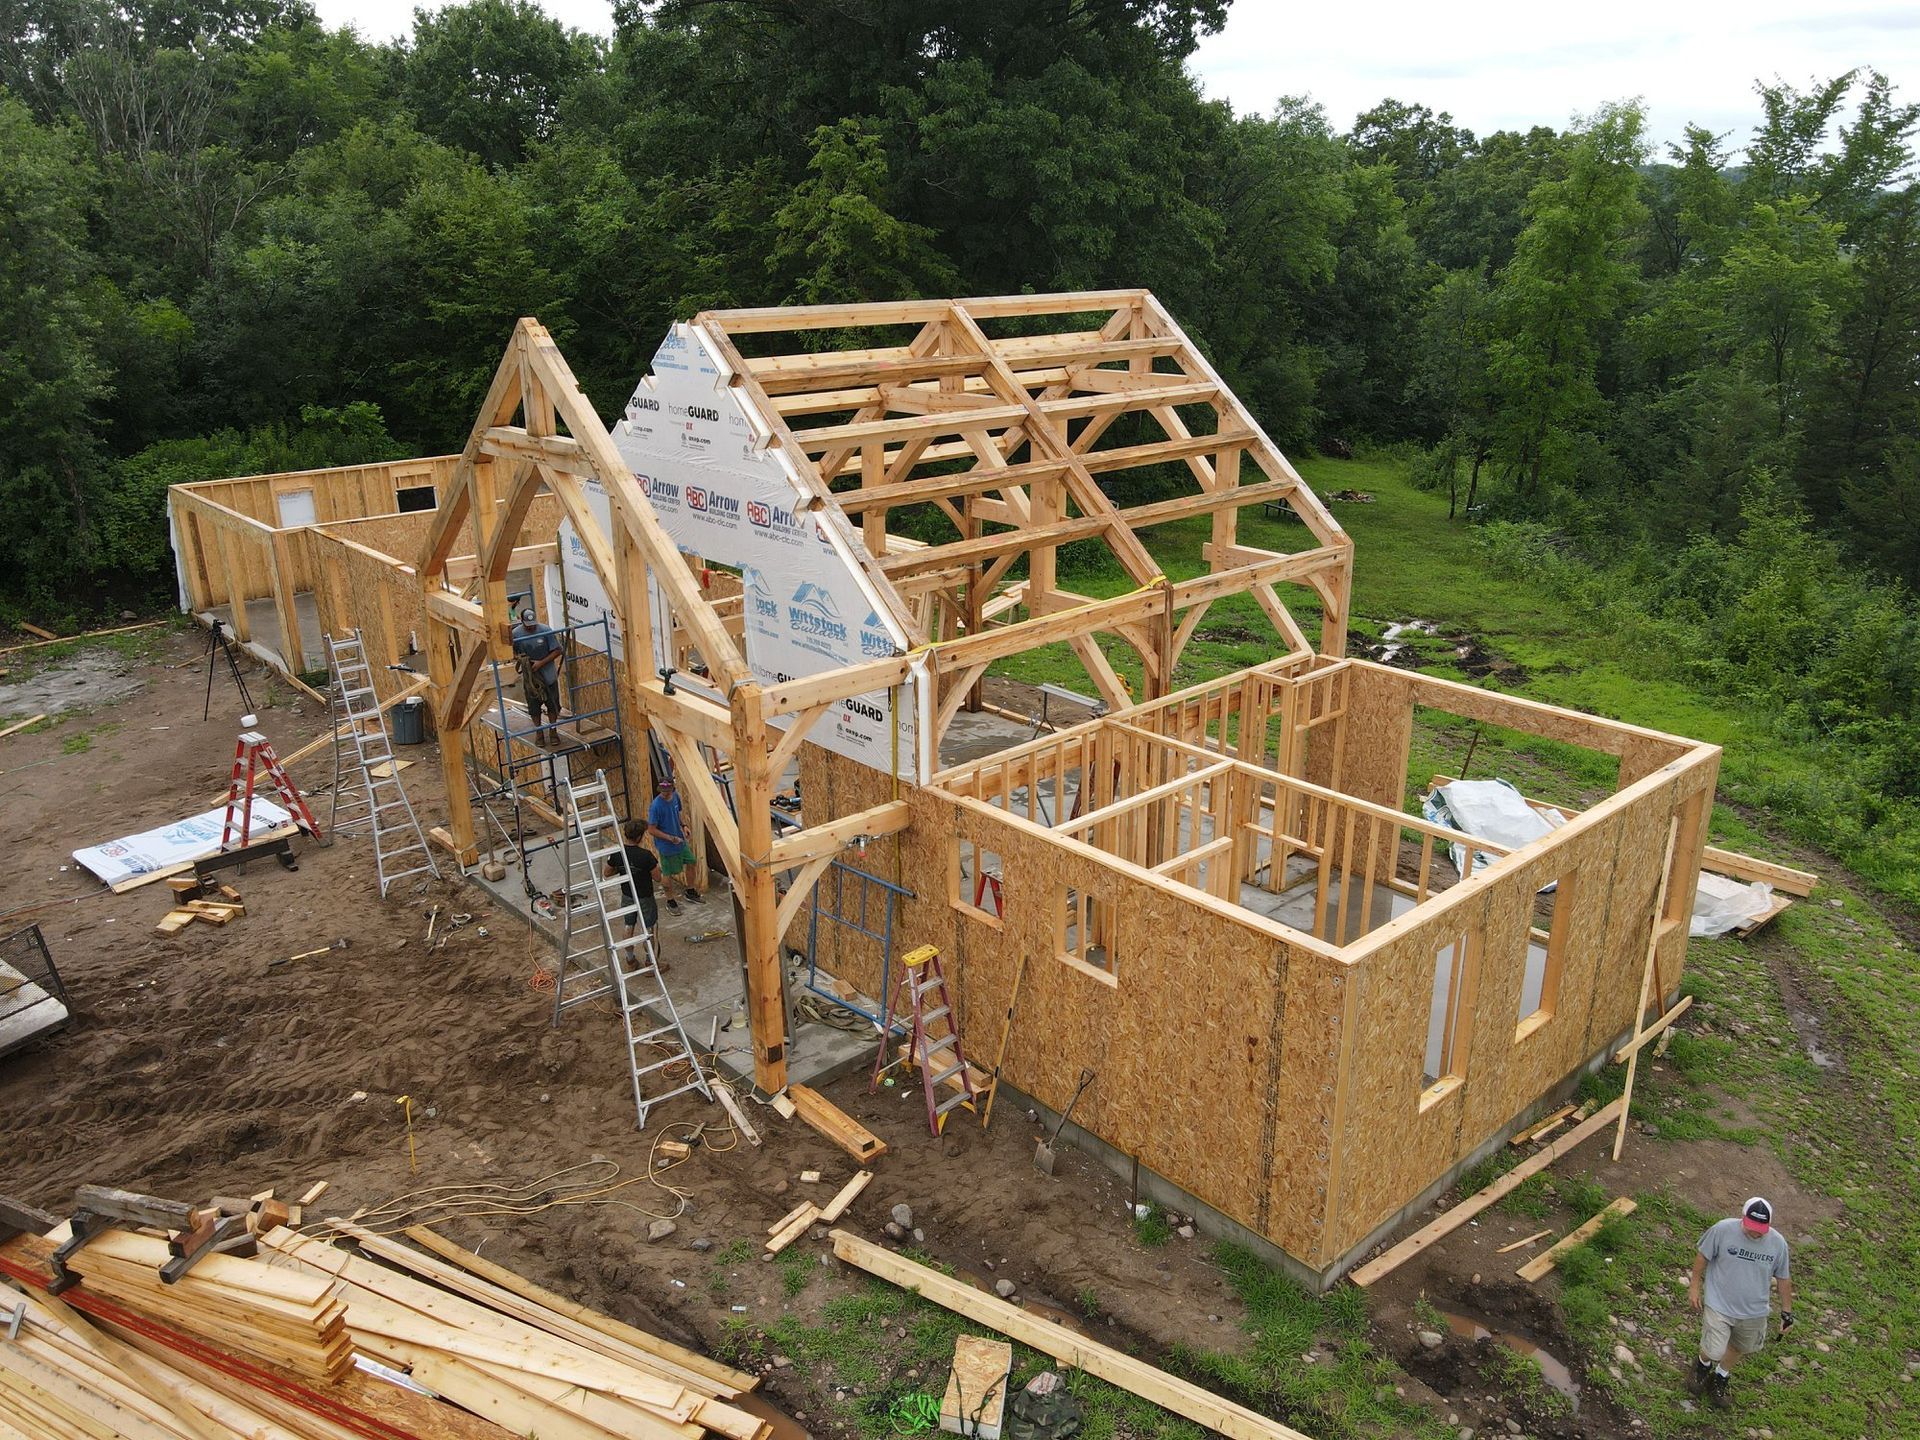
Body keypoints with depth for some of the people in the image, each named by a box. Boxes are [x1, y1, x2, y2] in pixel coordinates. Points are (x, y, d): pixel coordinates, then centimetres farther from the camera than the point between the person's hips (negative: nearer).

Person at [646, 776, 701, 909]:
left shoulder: (675, 797, -7)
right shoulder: (655, 806, -28)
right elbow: (651, 830, -23)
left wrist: (684, 825, -4)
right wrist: (670, 838, -24)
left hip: (680, 840, 7)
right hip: (666, 846, -7)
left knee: (691, 862, 19)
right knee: (668, 873, 10)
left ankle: (690, 891, 42)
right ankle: (670, 901, 31)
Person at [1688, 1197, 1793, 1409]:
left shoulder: (1778, 1243, -15)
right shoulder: (1722, 1230, -23)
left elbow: (1782, 1278, 1)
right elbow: (1702, 1255, -7)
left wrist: (1787, 1312, 7)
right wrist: (1695, 1286, -1)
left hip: (1754, 1311, 3)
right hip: (1719, 1305, -3)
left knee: (1739, 1347, 22)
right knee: (1713, 1351, -4)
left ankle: (1719, 1377, 51)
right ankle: (1703, 1366, 33)